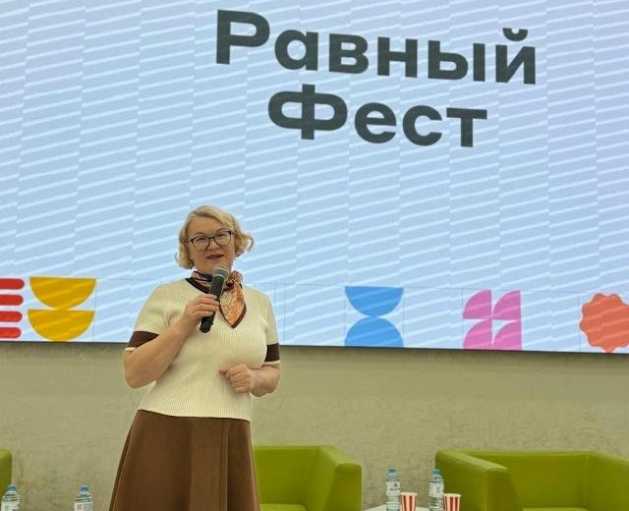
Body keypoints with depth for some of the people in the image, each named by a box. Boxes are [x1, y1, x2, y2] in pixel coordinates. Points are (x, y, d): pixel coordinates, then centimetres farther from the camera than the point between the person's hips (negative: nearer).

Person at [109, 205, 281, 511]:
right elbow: (134, 375, -6)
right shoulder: (166, 296, -1)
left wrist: (254, 379, -5)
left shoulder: (259, 302, 10)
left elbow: (272, 374, 17)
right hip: (166, 438, -3)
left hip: (230, 443, 3)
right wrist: (182, 325, -14)